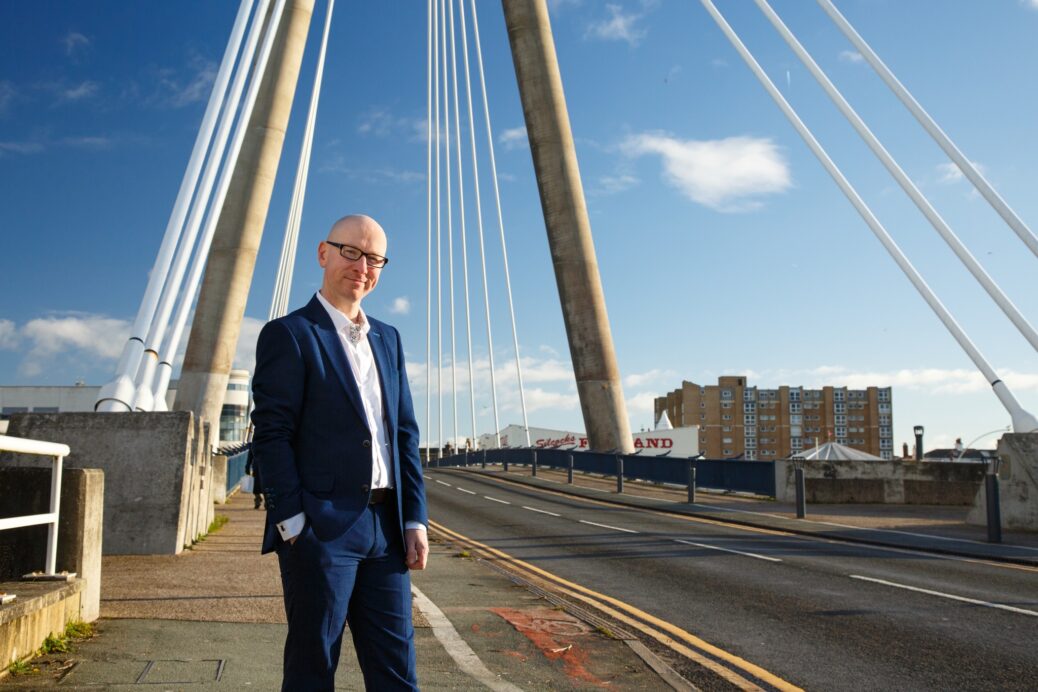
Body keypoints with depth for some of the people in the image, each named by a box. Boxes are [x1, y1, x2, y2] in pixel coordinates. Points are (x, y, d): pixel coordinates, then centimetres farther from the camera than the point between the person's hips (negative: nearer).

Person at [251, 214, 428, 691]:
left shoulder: (388, 339, 16)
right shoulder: (289, 335, -4)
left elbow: (405, 434, 14)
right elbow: (271, 435, -9)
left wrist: (415, 519, 8)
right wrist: (293, 523, -14)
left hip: (386, 528, 6)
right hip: (321, 528, -6)